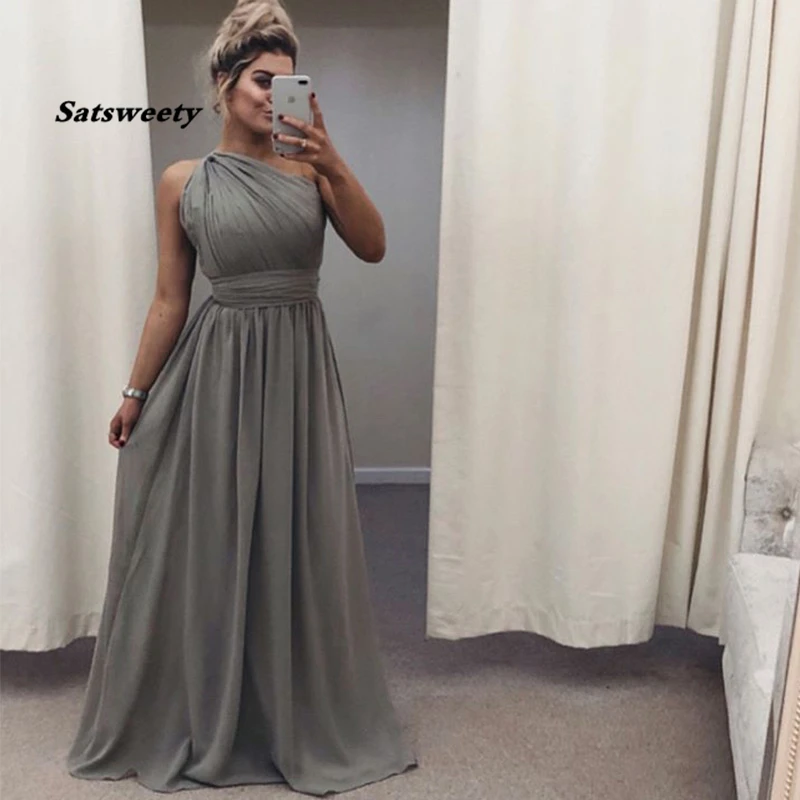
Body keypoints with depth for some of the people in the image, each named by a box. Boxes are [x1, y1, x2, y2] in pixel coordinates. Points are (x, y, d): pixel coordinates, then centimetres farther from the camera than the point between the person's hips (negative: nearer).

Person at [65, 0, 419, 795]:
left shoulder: (309, 167, 4)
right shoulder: (182, 182, 2)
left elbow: (372, 247, -8)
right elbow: (169, 299, 3)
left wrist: (332, 162, -19)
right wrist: (136, 393, 3)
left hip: (298, 370, 1)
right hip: (215, 372, -1)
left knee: (300, 544, 8)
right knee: (207, 544, 8)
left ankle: (304, 720, 31)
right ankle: (199, 721, 31)